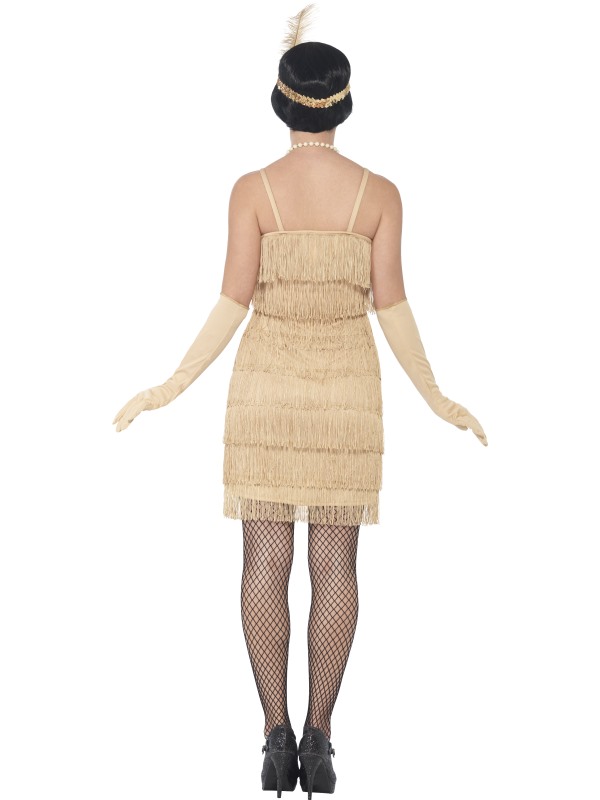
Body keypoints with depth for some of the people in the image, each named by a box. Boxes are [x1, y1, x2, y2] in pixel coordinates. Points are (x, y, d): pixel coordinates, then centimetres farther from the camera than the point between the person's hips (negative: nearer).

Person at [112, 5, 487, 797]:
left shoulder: (253, 189, -7)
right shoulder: (379, 192, -4)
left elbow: (234, 302, -10)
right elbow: (391, 305, -6)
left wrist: (173, 387, -2)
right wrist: (436, 398, 4)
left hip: (267, 383, 0)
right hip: (346, 389, 1)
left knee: (266, 562, 4)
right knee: (336, 566, 5)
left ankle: (278, 737, 0)